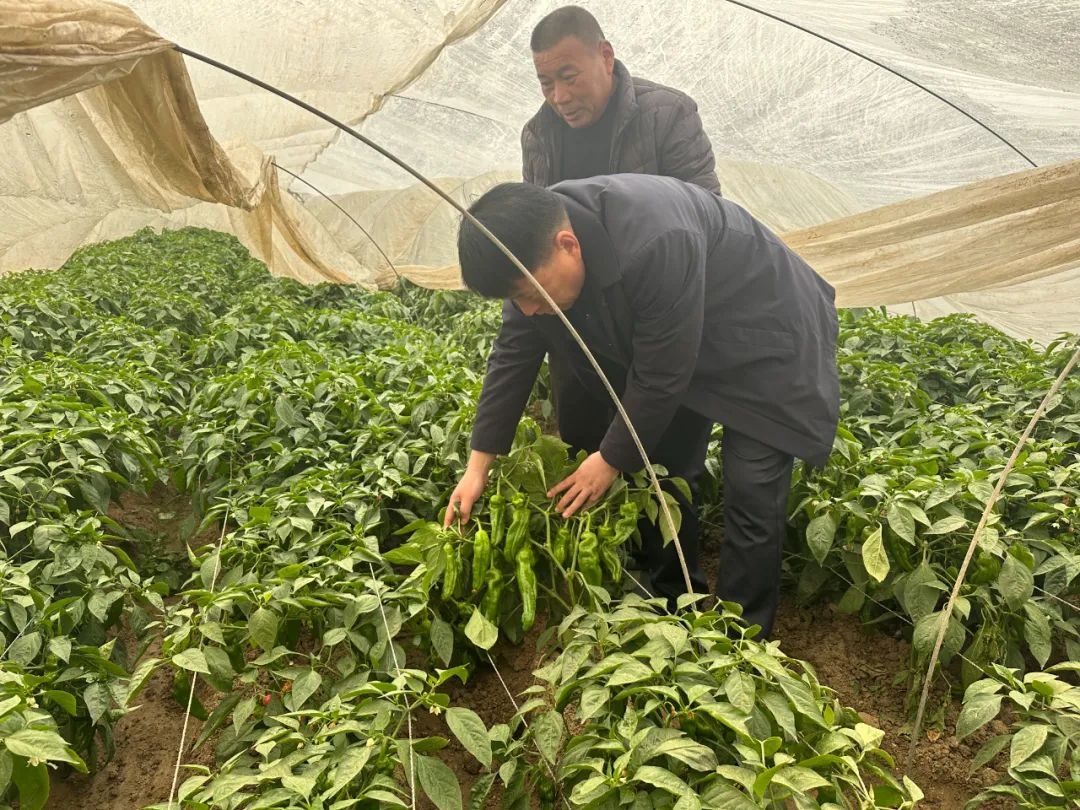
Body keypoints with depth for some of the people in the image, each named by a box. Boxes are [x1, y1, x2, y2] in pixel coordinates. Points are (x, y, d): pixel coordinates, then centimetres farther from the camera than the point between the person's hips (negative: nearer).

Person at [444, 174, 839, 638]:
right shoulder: (533, 245, -17)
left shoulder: (657, 244, -41)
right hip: (673, 346, 7)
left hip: (760, 338, -6)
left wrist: (611, 460, -18)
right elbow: (513, 356, -7)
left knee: (750, 492, -10)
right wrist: (478, 465, -6)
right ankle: (674, 609, 25)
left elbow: (661, 376, -31)